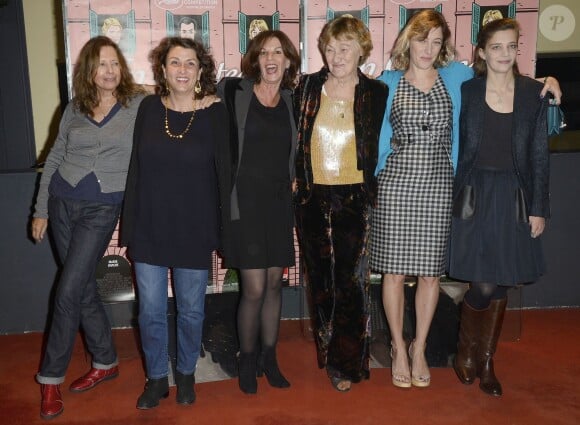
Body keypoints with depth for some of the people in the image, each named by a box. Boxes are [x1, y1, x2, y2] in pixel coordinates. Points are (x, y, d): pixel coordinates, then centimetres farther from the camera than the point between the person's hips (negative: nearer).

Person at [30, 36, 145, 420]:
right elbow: (54, 159, 10)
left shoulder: (139, 105, -4)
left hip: (102, 209, -4)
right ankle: (106, 362, 27)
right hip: (63, 203, 4)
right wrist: (41, 210, 10)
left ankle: (51, 377, 11)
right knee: (83, 288, 10)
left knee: (68, 292, -6)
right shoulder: (75, 109, 6)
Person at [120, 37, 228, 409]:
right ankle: (157, 378, 31)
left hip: (194, 231, -2)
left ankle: (186, 374, 36)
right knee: (151, 311, 10)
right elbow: (136, 169, 4)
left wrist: (220, 228, -6)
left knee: (191, 310, 12)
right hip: (149, 229, 2)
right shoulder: (149, 109, 0)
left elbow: (223, 171, -4)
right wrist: (129, 225, 3)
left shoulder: (215, 113, -7)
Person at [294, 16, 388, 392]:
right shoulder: (307, 87, 4)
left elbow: (382, 147, 6)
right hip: (313, 198, 3)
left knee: (350, 282, 0)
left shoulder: (377, 93, -1)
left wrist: (373, 188, 0)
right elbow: (294, 139, 11)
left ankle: (347, 364, 15)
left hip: (355, 200, -2)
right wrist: (298, 180, 7)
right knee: (320, 279, 11)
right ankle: (327, 351, 29)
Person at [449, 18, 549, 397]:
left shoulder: (534, 93, 2)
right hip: (476, 196, -2)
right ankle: (466, 349, 22)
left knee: (501, 286, 8)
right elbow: (455, 148, 2)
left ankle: (486, 361, 26)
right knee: (484, 286, -6)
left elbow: (539, 154, 3)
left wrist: (538, 209, 0)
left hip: (514, 198, 2)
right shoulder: (467, 91, 0)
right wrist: (454, 200, -1)